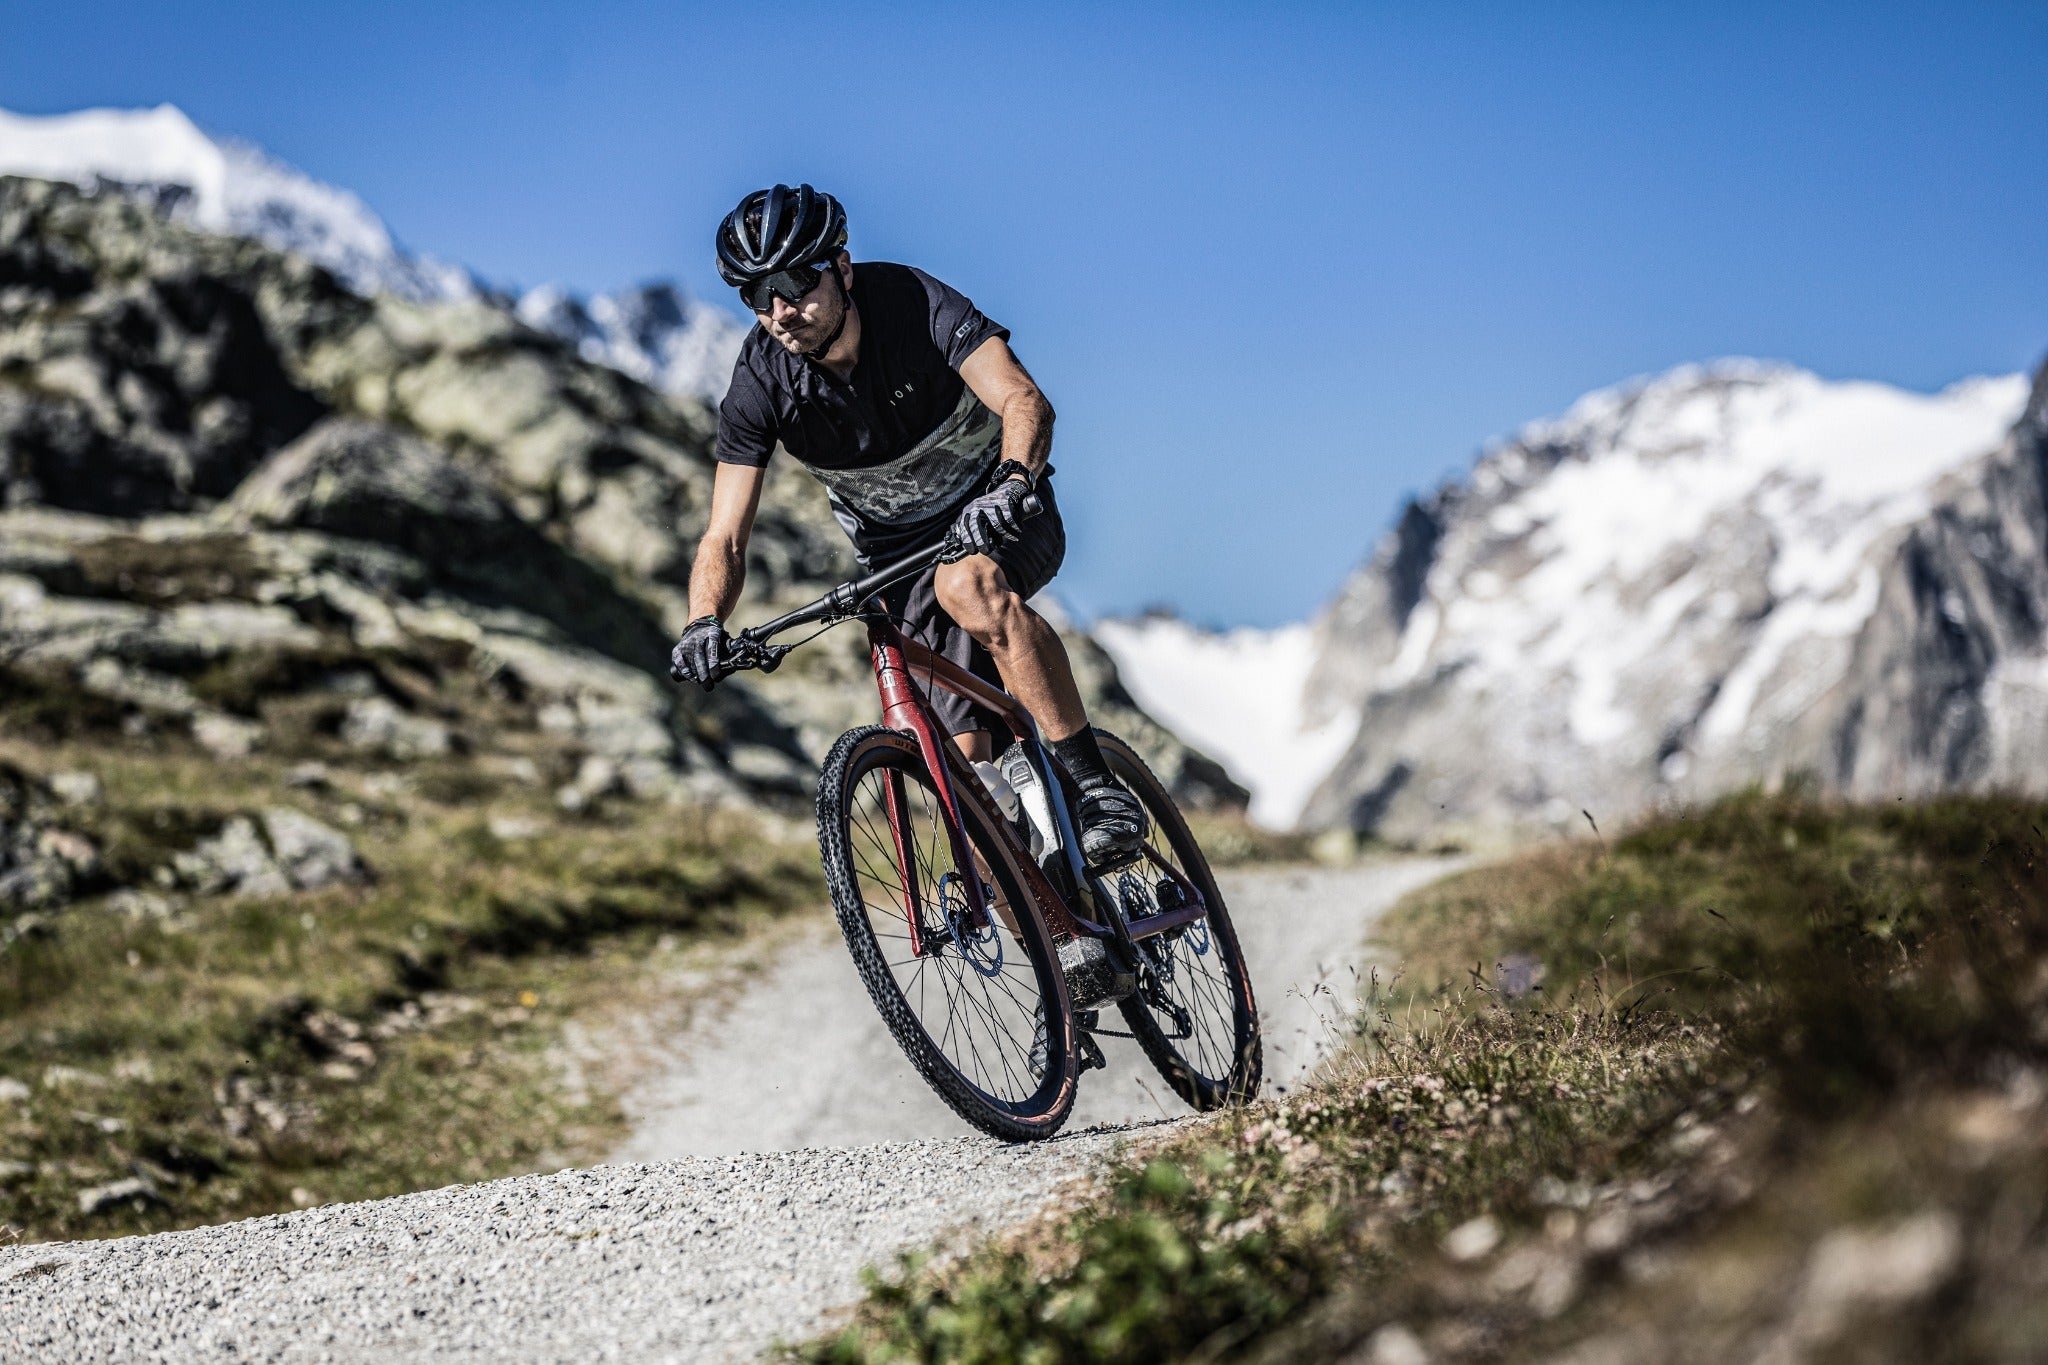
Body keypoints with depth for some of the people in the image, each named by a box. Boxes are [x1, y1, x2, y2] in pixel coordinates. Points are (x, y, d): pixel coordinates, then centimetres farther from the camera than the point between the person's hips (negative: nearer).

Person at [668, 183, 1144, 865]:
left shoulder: (916, 303, -25)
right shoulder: (758, 385, -19)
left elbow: (1025, 401, -35)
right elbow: (725, 538, -19)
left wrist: (1011, 482, -56)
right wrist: (704, 624, -39)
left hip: (998, 514, -3)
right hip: (897, 548, 3)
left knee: (967, 582, -37)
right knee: (965, 749, -8)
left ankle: (1096, 784, -30)